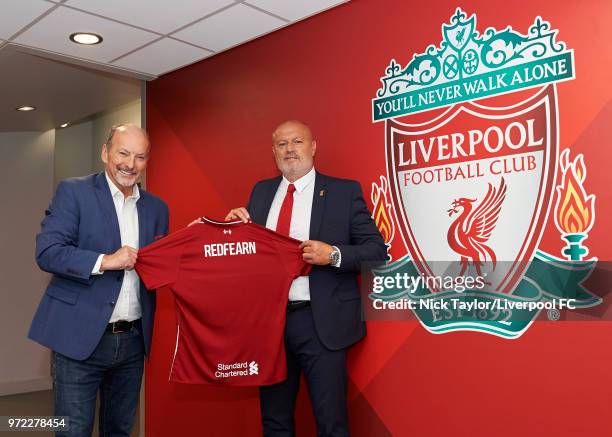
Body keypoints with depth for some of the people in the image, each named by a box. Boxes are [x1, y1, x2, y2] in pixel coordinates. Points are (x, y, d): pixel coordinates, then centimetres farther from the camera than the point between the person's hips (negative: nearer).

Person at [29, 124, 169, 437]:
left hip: (133, 340, 4)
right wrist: (104, 261, -21)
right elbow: (46, 252, -11)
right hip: (80, 338, -4)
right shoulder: (73, 192, -3)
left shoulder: (156, 208, 10)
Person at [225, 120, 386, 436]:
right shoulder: (261, 191, 11)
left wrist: (333, 254, -21)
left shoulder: (344, 191, -3)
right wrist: (236, 226, -5)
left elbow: (377, 250, -5)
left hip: (320, 322, -4)